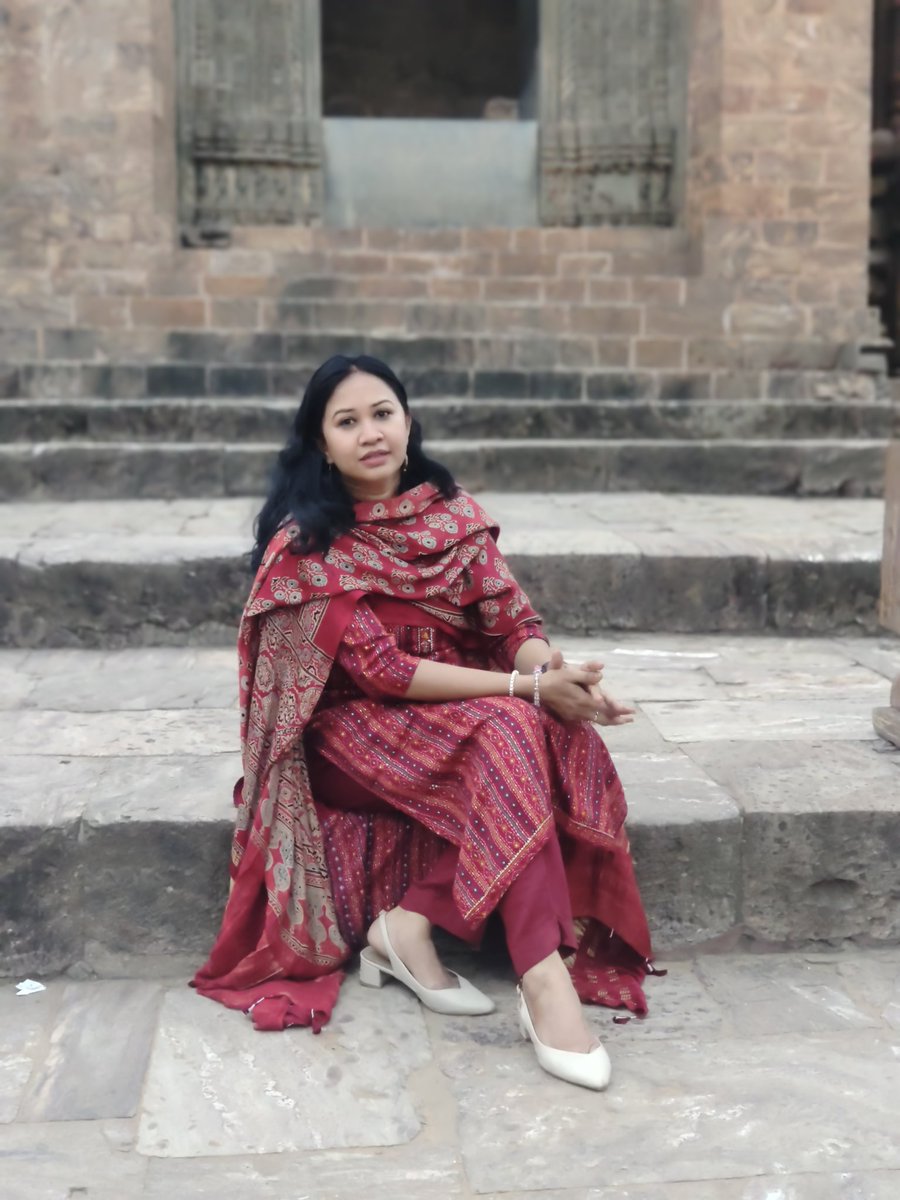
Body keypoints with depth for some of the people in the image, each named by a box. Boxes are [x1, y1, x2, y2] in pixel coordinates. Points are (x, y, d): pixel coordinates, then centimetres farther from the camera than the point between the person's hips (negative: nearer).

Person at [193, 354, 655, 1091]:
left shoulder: (451, 512, 2)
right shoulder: (306, 544, -13)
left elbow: (514, 620, -2)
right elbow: (381, 670, -20)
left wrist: (554, 672, -27)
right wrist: (526, 688, -26)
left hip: (466, 707, 6)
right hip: (357, 727, -5)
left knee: (563, 735, -24)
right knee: (506, 733, -31)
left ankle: (409, 924, -19)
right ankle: (545, 980, -32)